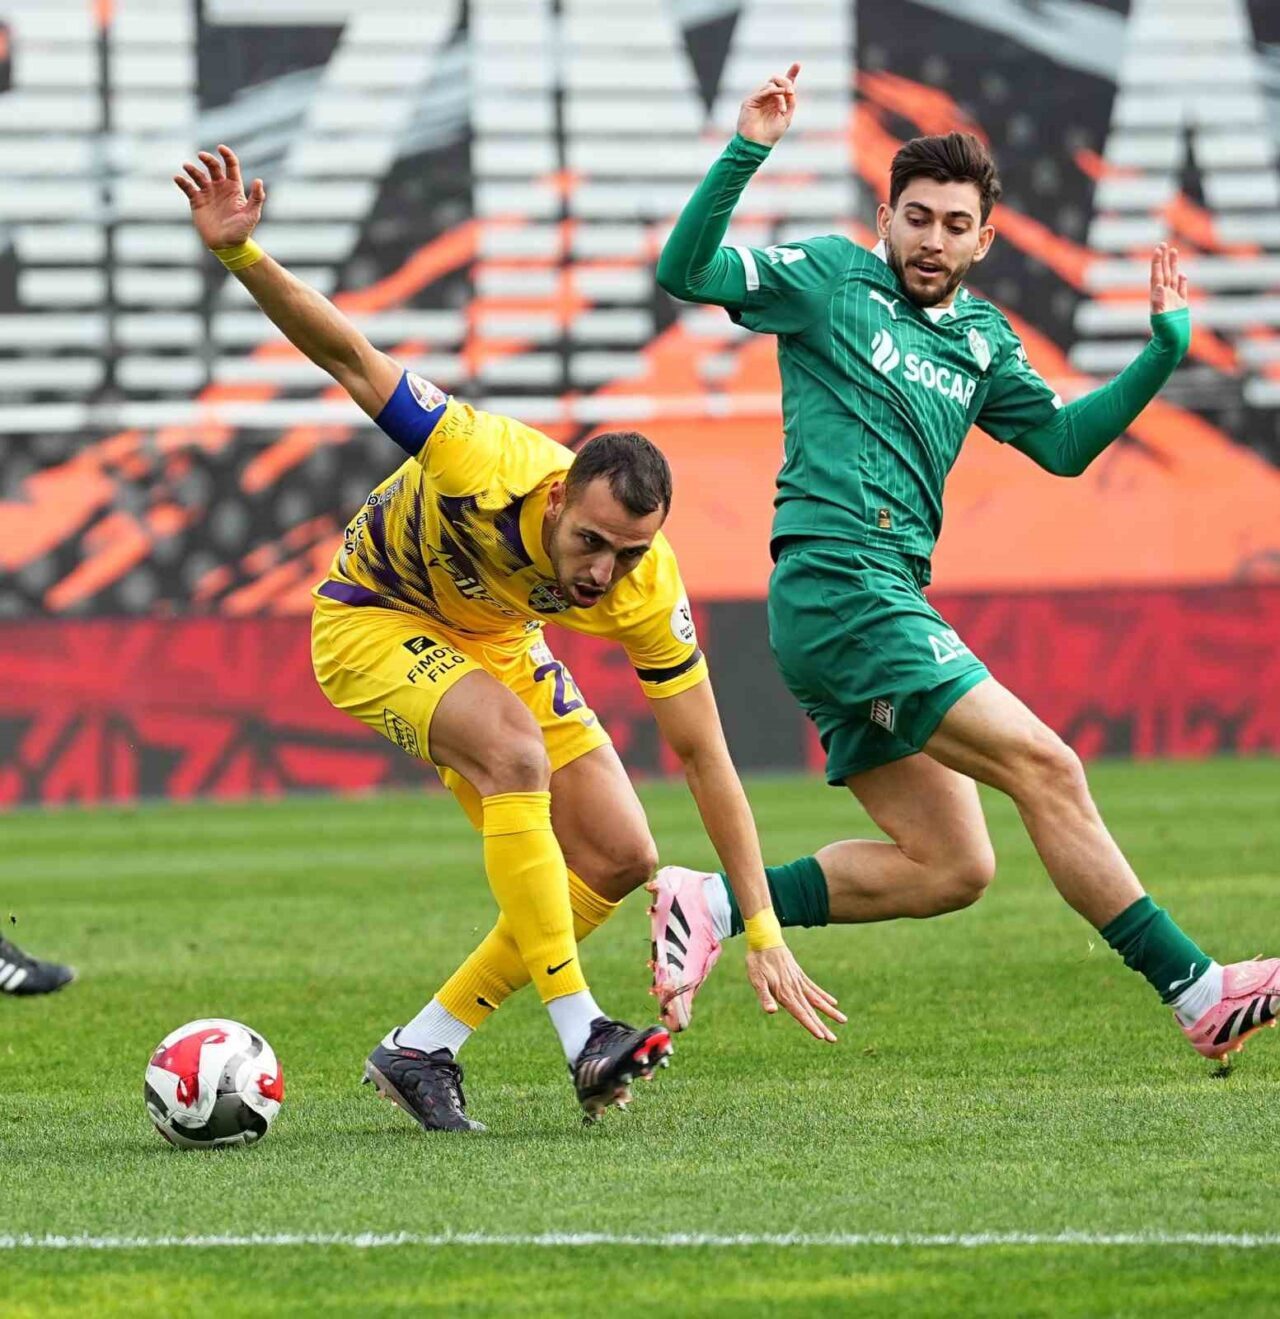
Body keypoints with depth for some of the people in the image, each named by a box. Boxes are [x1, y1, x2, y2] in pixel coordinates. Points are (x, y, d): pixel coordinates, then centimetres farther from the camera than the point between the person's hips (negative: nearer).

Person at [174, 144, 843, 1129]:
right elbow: (348, 357, -35)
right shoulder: (488, 467, -39)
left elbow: (705, 760, -17)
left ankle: (423, 1049, 5)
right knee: (514, 745, -34)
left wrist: (764, 936, -18)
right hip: (372, 616, -5)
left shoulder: (649, 593, -26)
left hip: (492, 639, 5)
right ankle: (582, 1035, -33)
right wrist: (240, 254, -50)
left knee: (622, 861, -4)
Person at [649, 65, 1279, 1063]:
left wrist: (1163, 352, 14)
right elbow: (686, 271, -9)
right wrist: (748, 152, -20)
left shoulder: (981, 338, 20)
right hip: (838, 588, -9)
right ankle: (1200, 994, -12)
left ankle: (713, 904, 5)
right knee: (1044, 766, -13)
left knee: (951, 867, 4)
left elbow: (1063, 443, 24)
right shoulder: (831, 278, 1)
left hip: (884, 608, 9)